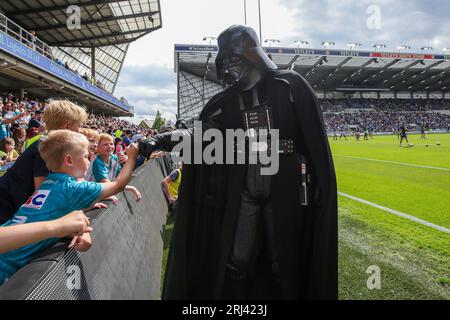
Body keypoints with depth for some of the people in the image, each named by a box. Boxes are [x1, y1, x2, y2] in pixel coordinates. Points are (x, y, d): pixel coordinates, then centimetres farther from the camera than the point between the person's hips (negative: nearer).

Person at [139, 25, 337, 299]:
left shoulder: (290, 84, -1)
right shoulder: (225, 101, 9)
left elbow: (315, 140, -4)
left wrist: (322, 186, -8)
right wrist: (163, 139, -17)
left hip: (285, 192, -2)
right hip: (242, 193, 3)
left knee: (285, 265, 9)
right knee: (237, 263, 5)